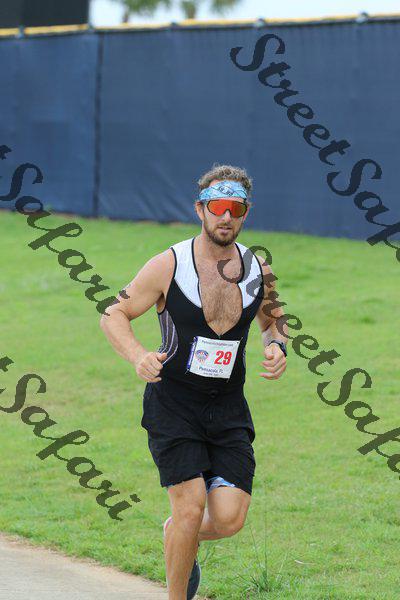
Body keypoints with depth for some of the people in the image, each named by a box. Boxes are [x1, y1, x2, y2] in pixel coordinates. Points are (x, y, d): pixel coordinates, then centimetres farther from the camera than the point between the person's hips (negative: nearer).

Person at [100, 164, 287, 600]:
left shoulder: (258, 270, 2)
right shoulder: (168, 266, -9)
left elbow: (273, 320, 20)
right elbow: (114, 315, -2)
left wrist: (277, 347, -3)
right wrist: (138, 356, -20)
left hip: (228, 408, 3)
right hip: (173, 403, -3)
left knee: (229, 519, -7)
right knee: (191, 507, -13)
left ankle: (177, 536, 28)